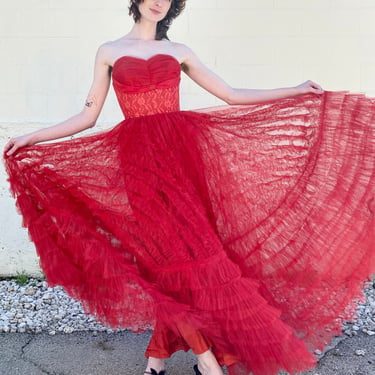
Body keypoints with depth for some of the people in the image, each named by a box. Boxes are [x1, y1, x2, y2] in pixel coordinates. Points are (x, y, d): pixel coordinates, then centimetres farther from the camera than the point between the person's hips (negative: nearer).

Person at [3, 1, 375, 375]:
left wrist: (298, 90, 14)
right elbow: (88, 115, 10)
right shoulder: (109, 52, 11)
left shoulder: (179, 51, 14)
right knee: (169, 249, -5)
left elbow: (232, 96, 14)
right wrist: (32, 137, 3)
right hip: (138, 158, -1)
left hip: (181, 151, 2)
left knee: (174, 248, -2)